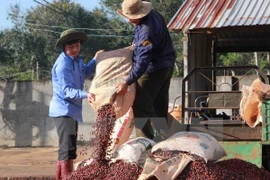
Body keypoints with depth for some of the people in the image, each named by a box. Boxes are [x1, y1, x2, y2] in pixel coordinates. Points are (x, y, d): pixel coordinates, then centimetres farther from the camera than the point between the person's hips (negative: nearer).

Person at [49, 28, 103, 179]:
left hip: (72, 110, 10)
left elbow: (85, 74, 27)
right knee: (68, 148, -17)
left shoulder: (77, 59, 7)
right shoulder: (63, 65, -21)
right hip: (64, 110, -10)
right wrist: (85, 94, -41)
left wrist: (95, 60, 15)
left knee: (69, 148, 18)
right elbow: (67, 90, -27)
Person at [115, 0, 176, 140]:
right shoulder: (153, 14, 0)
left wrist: (127, 83, -33)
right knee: (160, 108, 15)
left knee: (141, 108, -8)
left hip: (153, 70, -10)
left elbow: (143, 61, -32)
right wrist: (136, 46, 14)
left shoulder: (147, 30, -29)